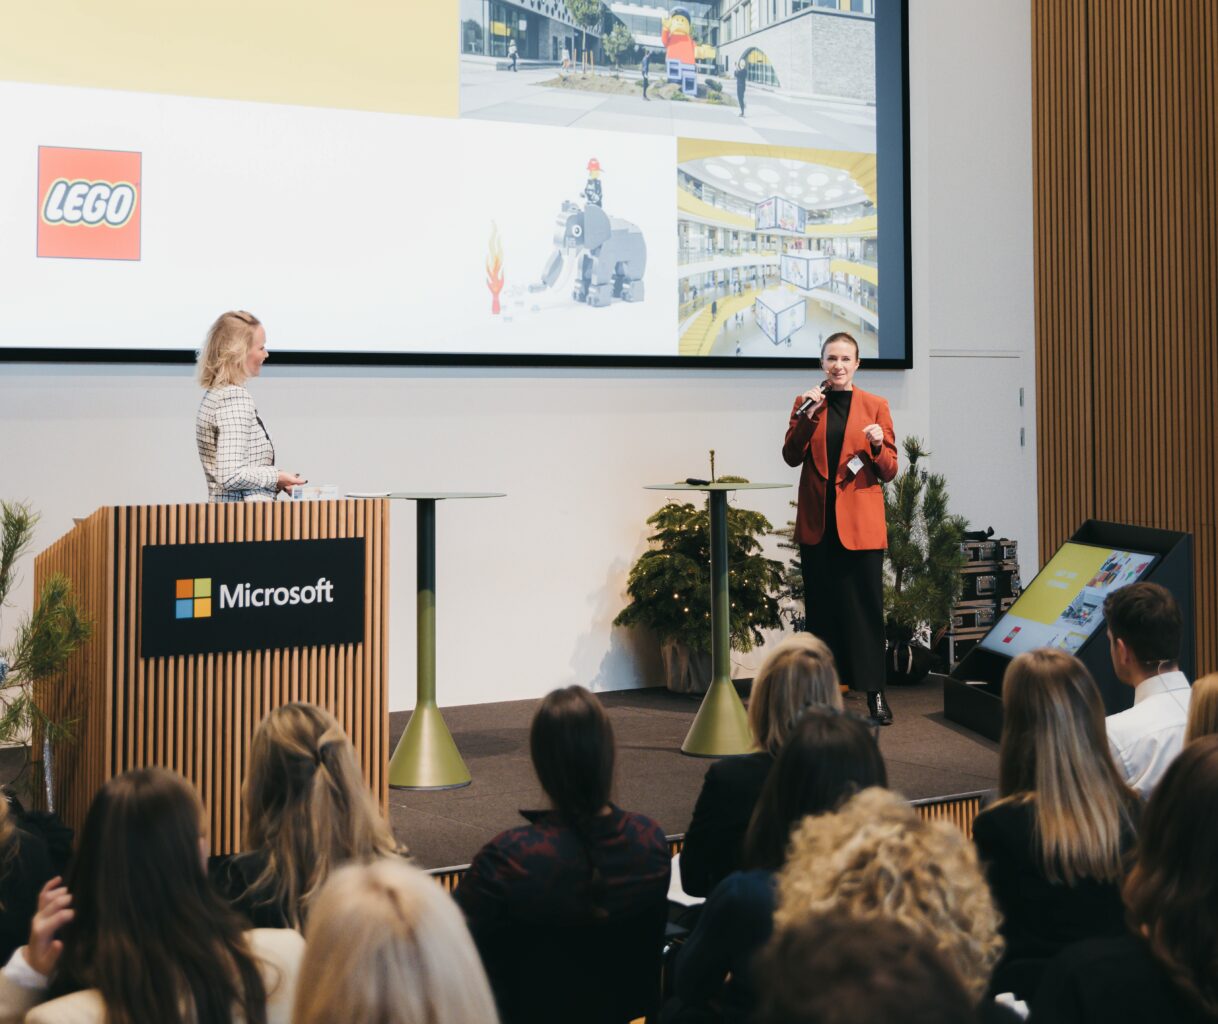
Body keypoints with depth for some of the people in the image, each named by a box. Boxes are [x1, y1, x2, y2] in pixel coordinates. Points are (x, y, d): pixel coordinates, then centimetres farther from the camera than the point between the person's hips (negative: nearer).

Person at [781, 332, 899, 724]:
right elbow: (791, 456, -2)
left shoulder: (875, 406, 5)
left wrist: (878, 446, -18)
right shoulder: (806, 403, 9)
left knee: (866, 607, -2)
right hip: (817, 523, 2)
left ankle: (875, 692, 3)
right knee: (821, 608, 7)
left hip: (861, 522, -1)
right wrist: (807, 416, -14)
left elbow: (889, 471, 2)